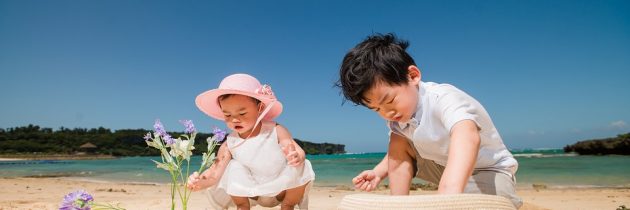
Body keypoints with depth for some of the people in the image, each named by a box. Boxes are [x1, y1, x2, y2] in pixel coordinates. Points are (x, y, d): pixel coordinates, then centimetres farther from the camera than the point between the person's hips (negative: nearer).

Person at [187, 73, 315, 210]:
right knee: (235, 168, -21)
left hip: (282, 191, -1)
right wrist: (200, 182, -41)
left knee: (299, 168, -26)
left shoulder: (276, 131, -21)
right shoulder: (229, 145, -16)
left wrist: (297, 158, -50)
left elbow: (299, 153, -25)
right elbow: (214, 173, -18)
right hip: (254, 194, 1)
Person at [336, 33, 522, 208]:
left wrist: (448, 192, -70)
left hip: (490, 172, -6)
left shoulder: (443, 98, -32)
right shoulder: (396, 119, -9)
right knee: (397, 142, -11)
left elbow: (467, 136, -54)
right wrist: (378, 172, -14)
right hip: (445, 168, 6)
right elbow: (397, 154, 7)